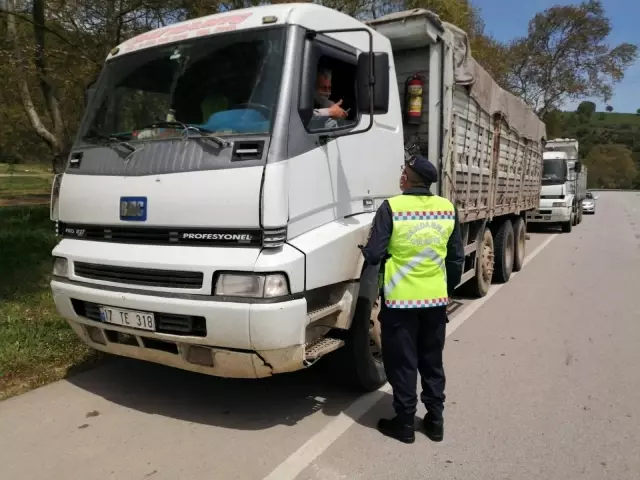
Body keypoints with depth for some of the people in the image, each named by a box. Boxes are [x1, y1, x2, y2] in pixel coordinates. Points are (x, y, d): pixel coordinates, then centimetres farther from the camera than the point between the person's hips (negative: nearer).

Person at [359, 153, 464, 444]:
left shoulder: (392, 207, -15)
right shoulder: (448, 209, 0)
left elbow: (373, 255, -14)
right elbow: (456, 257, 5)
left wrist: (363, 249, 9)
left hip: (401, 299, -4)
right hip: (436, 299, 5)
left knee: (402, 363, 9)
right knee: (432, 362, 18)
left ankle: (405, 423, 20)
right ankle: (435, 420, 28)